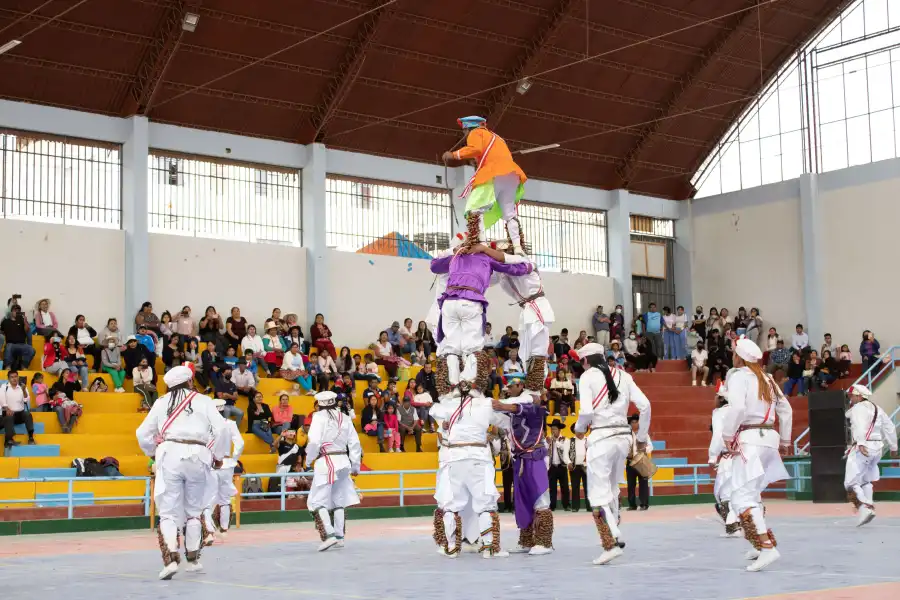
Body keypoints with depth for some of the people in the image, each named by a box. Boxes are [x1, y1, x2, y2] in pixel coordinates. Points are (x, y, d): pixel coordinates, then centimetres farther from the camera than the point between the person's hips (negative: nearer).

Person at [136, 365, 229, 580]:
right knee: (194, 510, 17)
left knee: (169, 510, 0)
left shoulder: (162, 402, 13)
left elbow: (143, 434, 13)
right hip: (197, 456, 0)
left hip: (169, 454, 0)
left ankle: (171, 558, -19)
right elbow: (221, 429, -2)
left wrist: (154, 453, 31)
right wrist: (218, 456, 11)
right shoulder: (203, 401, 8)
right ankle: (193, 559, 24)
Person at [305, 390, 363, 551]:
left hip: (326, 461, -6)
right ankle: (339, 536, 16)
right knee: (338, 500, 16)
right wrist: (355, 466, 19)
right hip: (343, 460, 6)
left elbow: (314, 441, -15)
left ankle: (329, 534, -18)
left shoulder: (319, 416, -5)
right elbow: (354, 443, 11)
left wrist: (310, 457, 3)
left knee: (317, 501, -3)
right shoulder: (344, 418, 10)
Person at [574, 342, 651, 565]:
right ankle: (614, 536, 25)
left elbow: (587, 411, -15)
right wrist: (642, 438, 15)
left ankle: (612, 544, -15)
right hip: (623, 436, 6)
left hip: (601, 438, -6)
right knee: (611, 491, 20)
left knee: (599, 494, -4)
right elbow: (645, 405, 5)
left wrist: (579, 427, 7)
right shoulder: (622, 375, 10)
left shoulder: (587, 376, -3)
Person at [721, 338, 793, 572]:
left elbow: (737, 408, -22)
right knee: (751, 493, 22)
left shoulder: (739, 377, -6)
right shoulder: (766, 379, 17)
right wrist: (784, 440, 30)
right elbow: (786, 410, 21)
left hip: (749, 440, -9)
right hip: (769, 438, 9)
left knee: (742, 497, -13)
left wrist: (727, 435, -11)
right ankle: (763, 543, 26)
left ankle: (767, 547, -26)